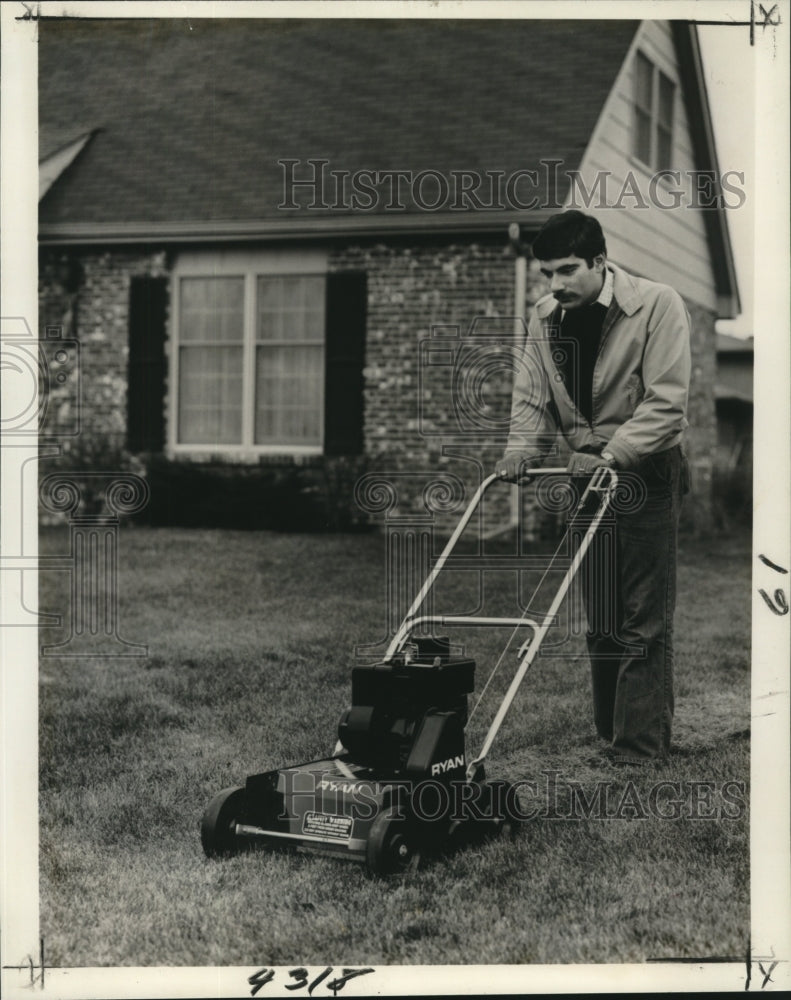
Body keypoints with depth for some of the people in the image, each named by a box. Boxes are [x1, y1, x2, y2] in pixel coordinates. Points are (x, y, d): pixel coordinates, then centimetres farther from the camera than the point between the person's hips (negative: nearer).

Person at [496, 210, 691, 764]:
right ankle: (610, 732, 18)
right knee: (600, 618, 9)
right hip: (589, 473, 6)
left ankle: (640, 744, -3)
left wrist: (613, 455, -27)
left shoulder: (659, 305, -13)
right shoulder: (545, 317, 4)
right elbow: (532, 397, 6)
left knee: (643, 620, -6)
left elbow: (666, 402, -19)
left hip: (647, 474, -6)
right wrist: (523, 448, -13)